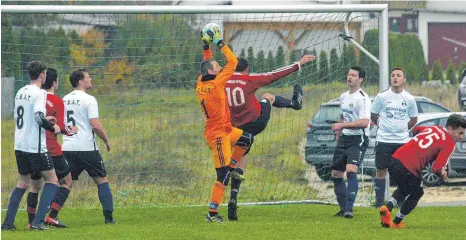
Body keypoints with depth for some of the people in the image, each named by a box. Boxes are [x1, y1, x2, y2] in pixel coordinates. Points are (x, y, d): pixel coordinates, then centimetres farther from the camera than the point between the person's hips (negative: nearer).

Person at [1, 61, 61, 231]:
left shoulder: (20, 93, 12)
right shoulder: (38, 93, -12)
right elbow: (39, 117, -22)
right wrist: (53, 128, -6)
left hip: (20, 145, 8)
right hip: (35, 146, -8)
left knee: (22, 182, 18)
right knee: (52, 179, 4)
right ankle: (38, 221, -7)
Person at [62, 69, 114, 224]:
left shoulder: (65, 100, 12)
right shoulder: (89, 100, -8)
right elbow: (95, 125, -15)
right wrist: (106, 140, -2)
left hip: (68, 147, 5)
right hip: (87, 147, -5)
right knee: (101, 180, 8)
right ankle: (108, 216, 4)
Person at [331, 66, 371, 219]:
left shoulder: (362, 98, -12)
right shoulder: (343, 97, 14)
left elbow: (364, 122, -22)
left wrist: (342, 125, -22)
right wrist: (338, 136, 22)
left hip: (358, 140, -9)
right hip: (344, 138, 9)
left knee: (351, 171, -25)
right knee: (336, 174, 8)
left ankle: (349, 209, -27)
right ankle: (343, 208, 19)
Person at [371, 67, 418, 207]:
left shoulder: (409, 99, 3)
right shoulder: (382, 97, -2)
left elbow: (414, 119, 15)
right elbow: (373, 116, 8)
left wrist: (403, 128, 7)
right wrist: (383, 127, 6)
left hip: (403, 141, 1)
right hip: (384, 140, -1)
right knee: (381, 171, 2)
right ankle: (379, 202, 8)